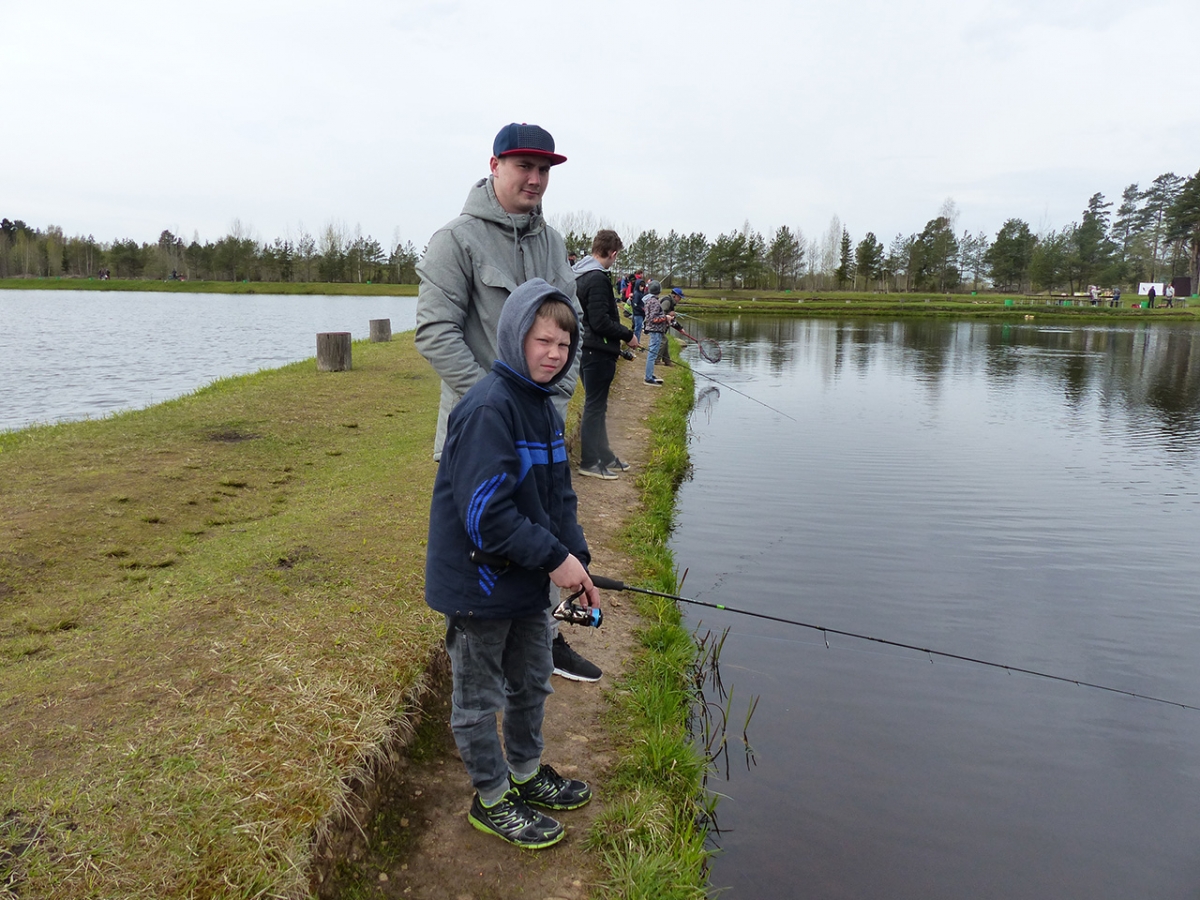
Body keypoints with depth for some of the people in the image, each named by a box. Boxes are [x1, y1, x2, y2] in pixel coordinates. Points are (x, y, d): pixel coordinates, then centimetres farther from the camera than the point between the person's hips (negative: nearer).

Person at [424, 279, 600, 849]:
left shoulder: (543, 406, 6)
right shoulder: (488, 408, -24)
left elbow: (558, 496, 10)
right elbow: (485, 511, -29)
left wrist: (577, 560, 0)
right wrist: (554, 558, -23)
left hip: (528, 576, 9)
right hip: (478, 581, -9)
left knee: (532, 680, 23)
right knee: (479, 696, 11)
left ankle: (526, 773, 44)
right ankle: (492, 798, 29)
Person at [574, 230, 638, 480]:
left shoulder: (581, 275, 12)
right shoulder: (598, 279, -18)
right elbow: (600, 322, -23)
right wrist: (628, 335, -11)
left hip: (586, 349, 10)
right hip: (598, 352, -10)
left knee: (597, 405, 17)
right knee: (595, 406, -2)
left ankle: (604, 456, 27)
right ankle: (590, 461, 6)